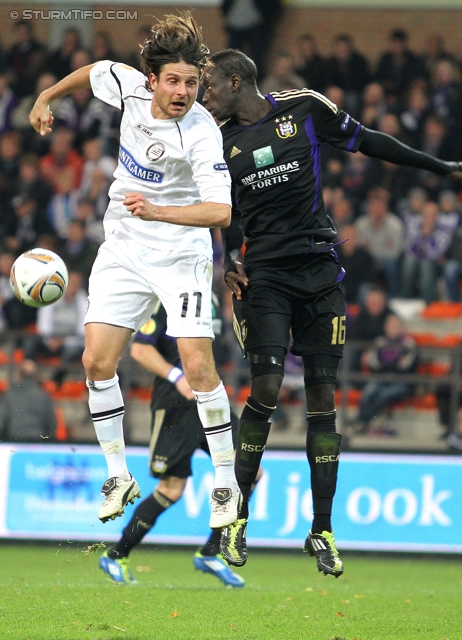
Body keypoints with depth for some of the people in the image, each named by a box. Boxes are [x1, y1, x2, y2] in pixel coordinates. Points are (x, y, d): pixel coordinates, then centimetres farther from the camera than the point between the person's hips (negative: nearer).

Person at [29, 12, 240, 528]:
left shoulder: (202, 133, -25)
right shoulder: (128, 86, -10)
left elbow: (220, 211, -34)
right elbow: (92, 72, 15)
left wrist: (157, 211, -47)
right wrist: (46, 97, 26)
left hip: (181, 256, -5)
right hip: (122, 249, 5)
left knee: (198, 367, -15)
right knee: (97, 361, -3)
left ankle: (226, 485, -1)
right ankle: (119, 477, 12)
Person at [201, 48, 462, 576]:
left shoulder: (304, 109, 0)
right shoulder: (218, 141, 6)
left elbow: (367, 142, 10)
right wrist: (228, 260, 5)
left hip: (319, 272, 0)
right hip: (263, 274, 0)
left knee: (322, 397, 0)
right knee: (266, 388, -15)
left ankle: (321, 531, 7)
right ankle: (237, 514, 1)